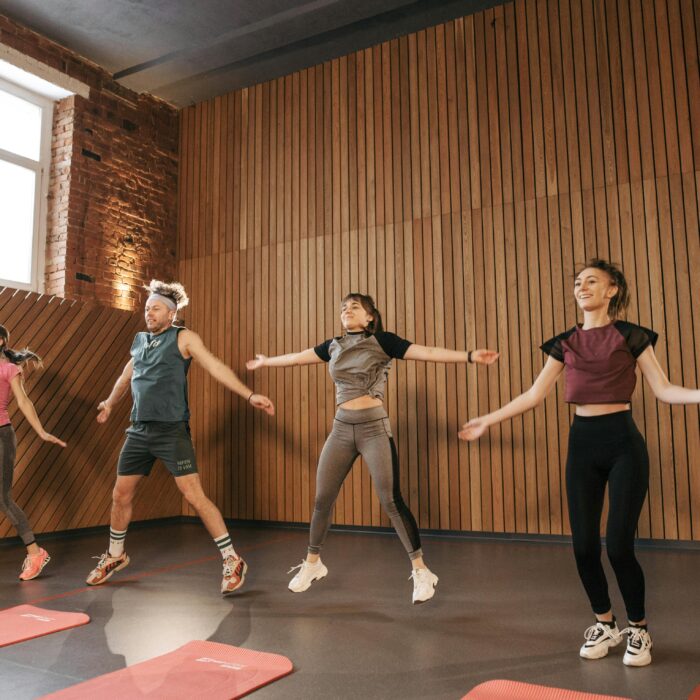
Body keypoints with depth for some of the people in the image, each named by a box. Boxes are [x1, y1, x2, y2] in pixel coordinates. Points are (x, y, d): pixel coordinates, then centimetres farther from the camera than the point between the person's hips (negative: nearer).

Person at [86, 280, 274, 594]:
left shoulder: (183, 338, -4)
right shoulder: (139, 340, 14)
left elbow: (216, 368, -14)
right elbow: (126, 376, 31)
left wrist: (249, 395, -25)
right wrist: (110, 403, 46)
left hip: (172, 431, -6)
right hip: (139, 430, 6)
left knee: (194, 495, -10)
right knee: (121, 495, 14)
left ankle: (232, 561, -1)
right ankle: (115, 556, 37)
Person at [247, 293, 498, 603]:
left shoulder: (383, 341, -3)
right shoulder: (334, 346, 11)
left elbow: (427, 352, -11)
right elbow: (298, 357, 25)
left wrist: (469, 356, -20)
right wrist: (266, 361, 38)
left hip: (374, 428, -4)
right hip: (341, 428, 5)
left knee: (391, 501, -8)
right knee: (322, 499, 7)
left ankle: (421, 571, 5)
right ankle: (312, 563, 27)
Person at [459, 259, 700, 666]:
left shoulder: (631, 335, 0)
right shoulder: (565, 343, 8)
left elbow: (664, 390, -3)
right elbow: (534, 395, 8)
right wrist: (488, 421, 7)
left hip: (623, 442, -3)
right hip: (582, 443, 4)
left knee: (619, 545, -5)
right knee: (584, 545, 3)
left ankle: (639, 630, 20)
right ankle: (605, 624, 27)